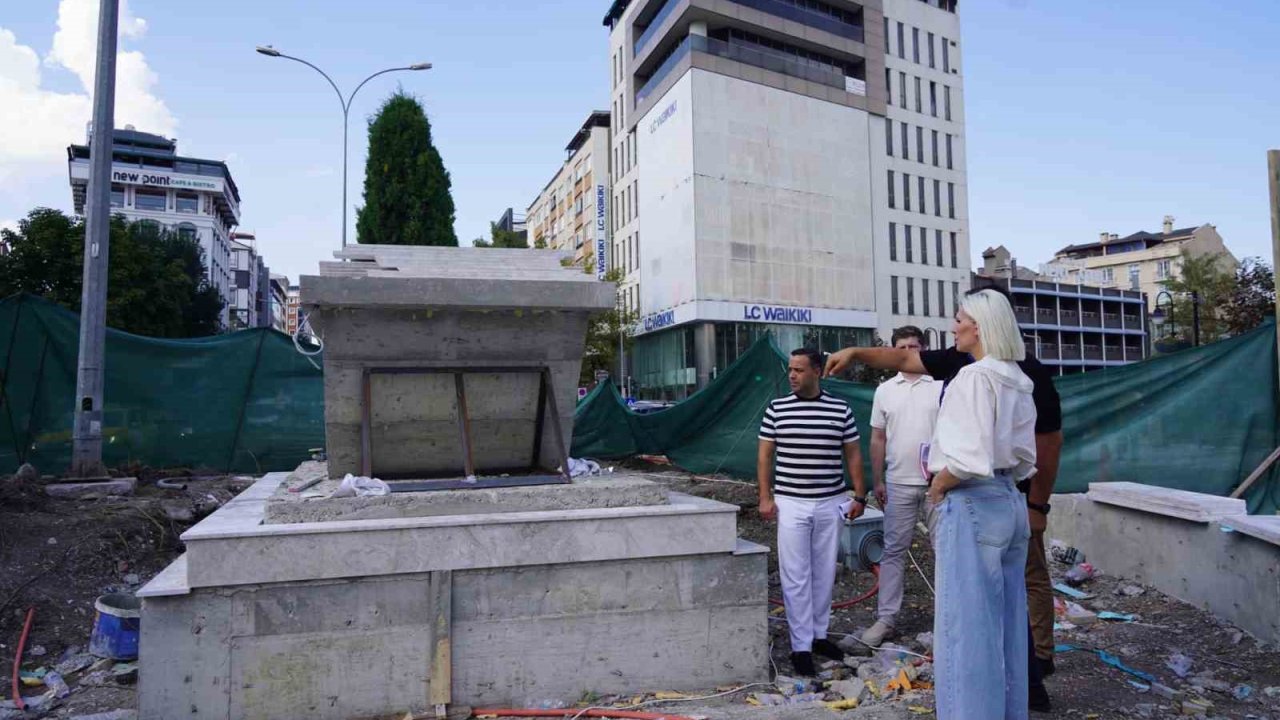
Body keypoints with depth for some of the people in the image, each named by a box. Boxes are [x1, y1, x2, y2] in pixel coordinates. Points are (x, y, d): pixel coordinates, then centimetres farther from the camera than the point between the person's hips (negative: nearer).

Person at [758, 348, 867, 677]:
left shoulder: (840, 409, 1)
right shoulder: (776, 408, -1)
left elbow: (853, 455, 7)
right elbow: (765, 455, 3)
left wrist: (860, 495, 3)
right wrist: (765, 496, -3)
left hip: (830, 503, 2)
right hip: (791, 504, -1)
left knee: (824, 573, 11)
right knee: (796, 577, 1)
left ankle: (819, 634, 26)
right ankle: (801, 646, 9)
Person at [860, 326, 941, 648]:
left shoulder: (942, 385, 0)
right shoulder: (885, 390, 7)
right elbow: (878, 439, 10)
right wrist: (877, 480, 7)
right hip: (899, 484, 2)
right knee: (893, 550, 6)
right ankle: (886, 619, 11)